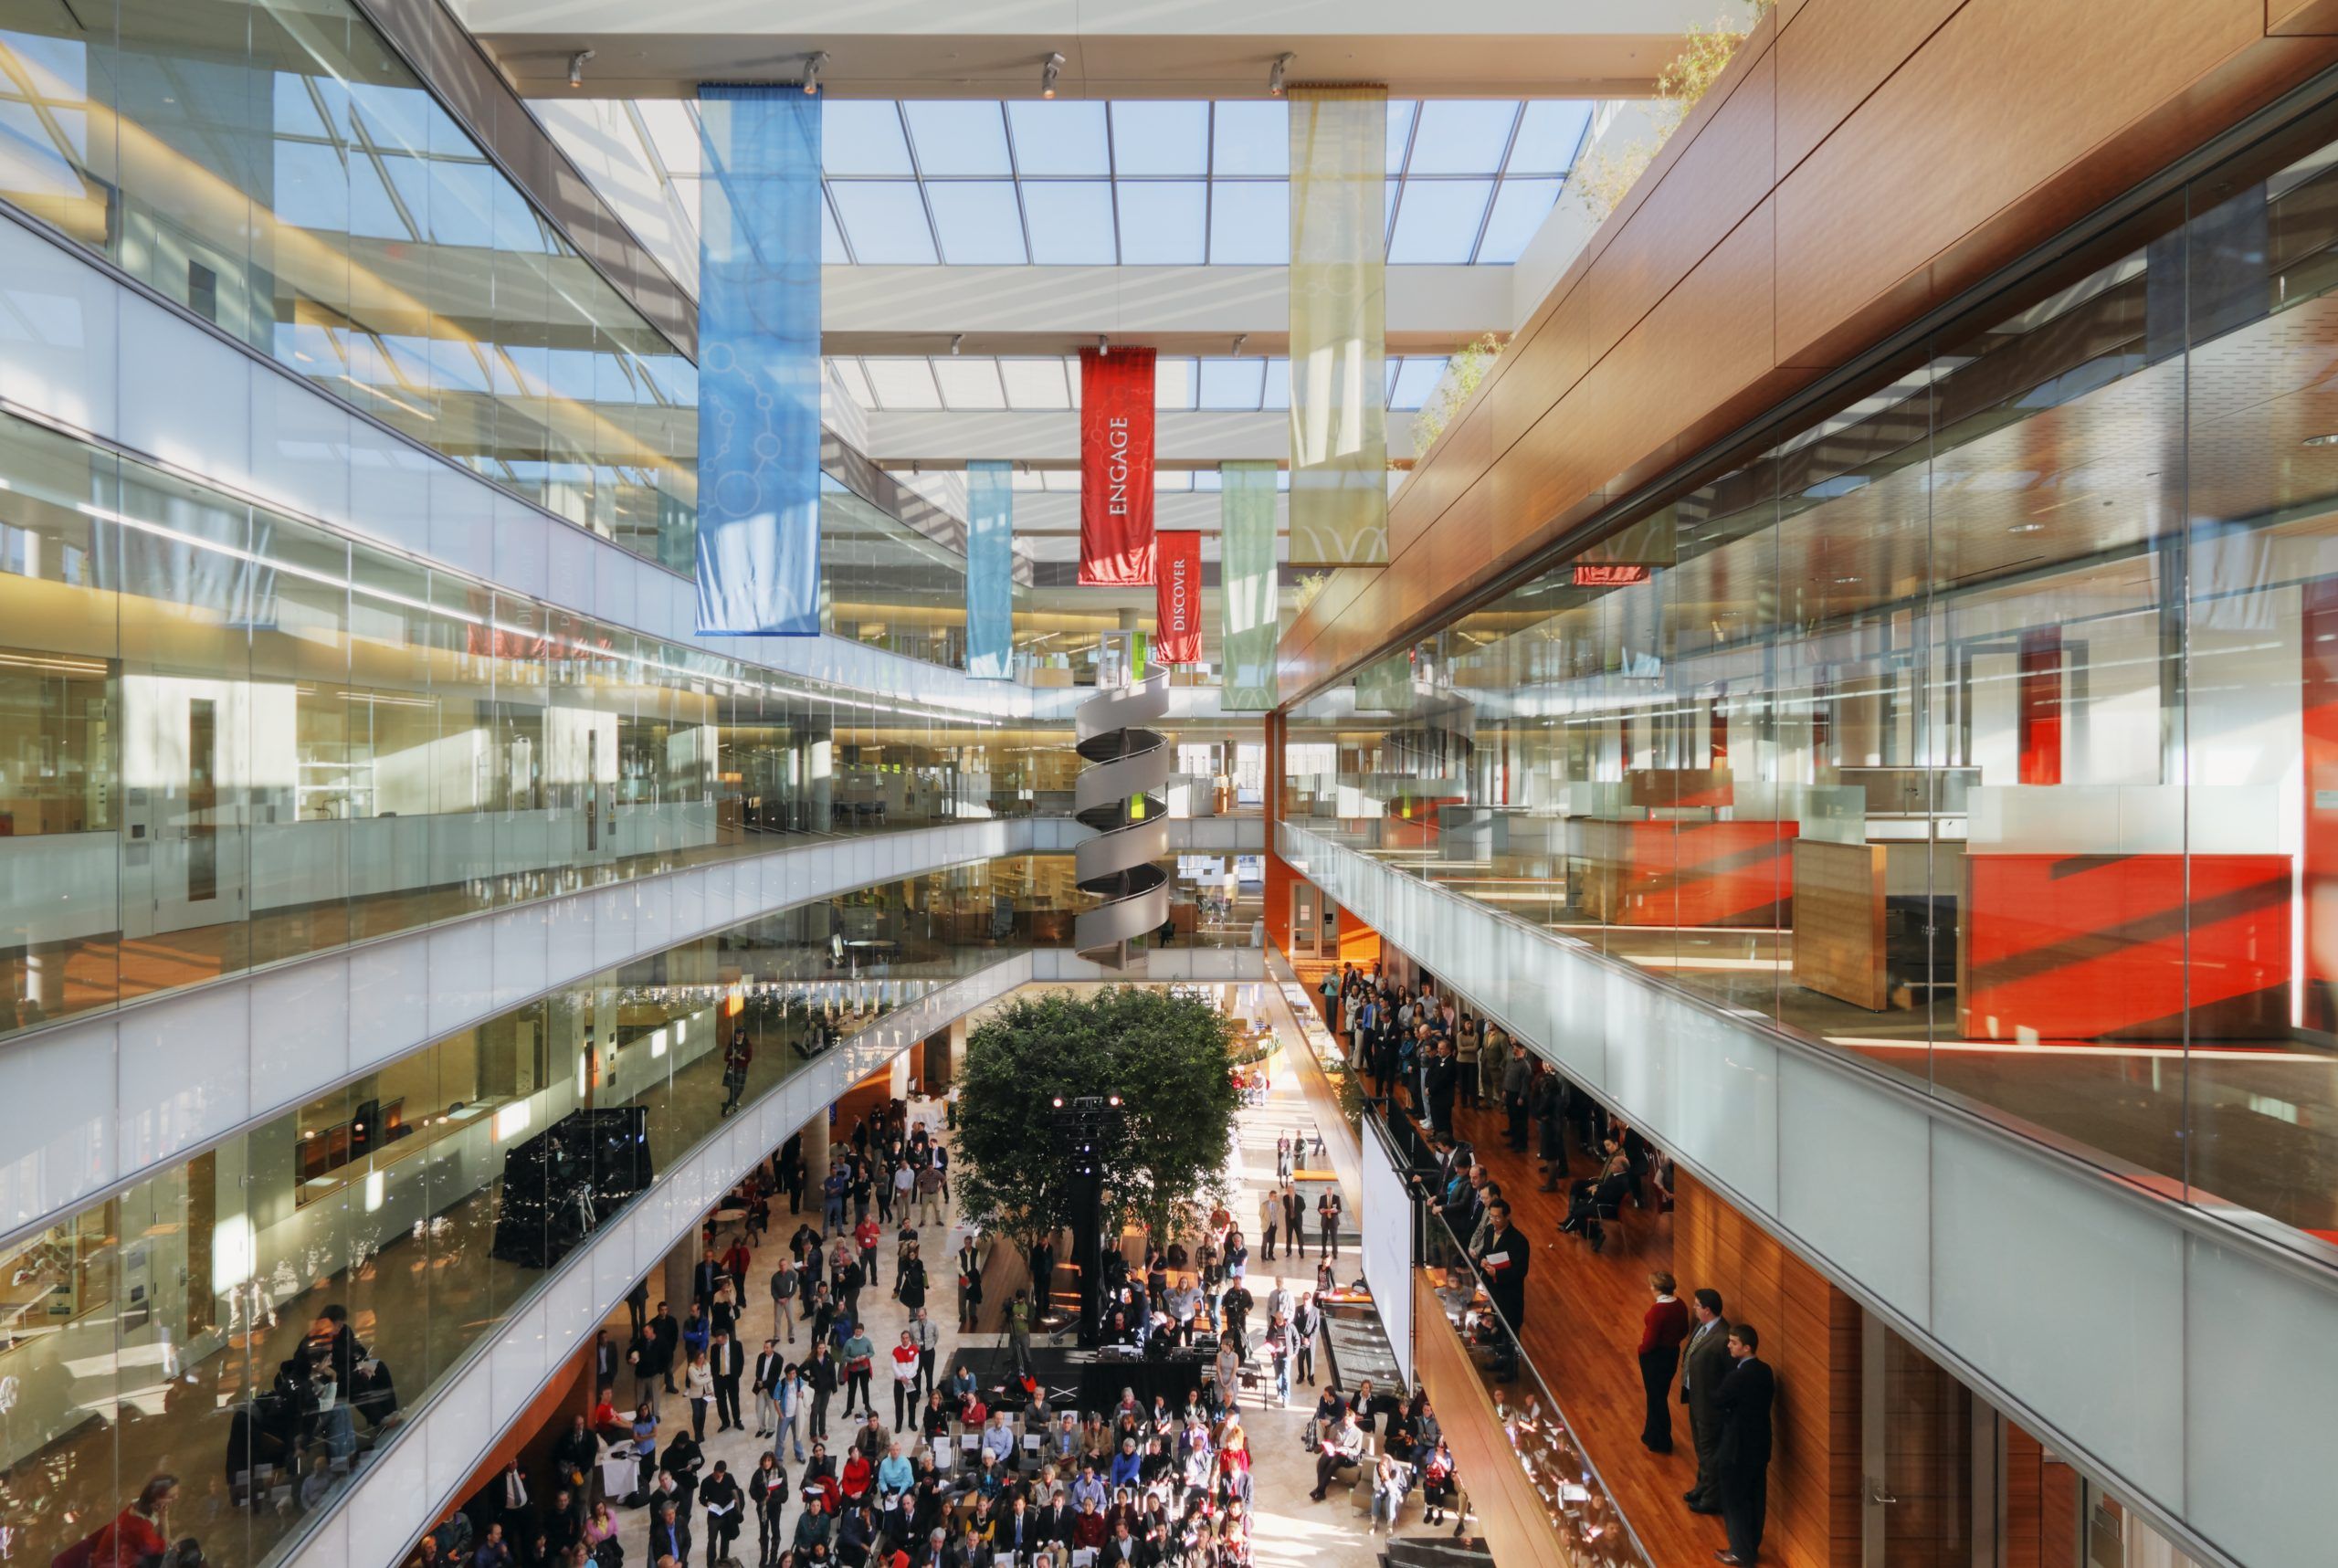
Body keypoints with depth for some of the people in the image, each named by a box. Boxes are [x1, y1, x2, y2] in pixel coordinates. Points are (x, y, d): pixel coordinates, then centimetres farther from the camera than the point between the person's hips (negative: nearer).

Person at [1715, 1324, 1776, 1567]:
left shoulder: (1738, 1376, -27)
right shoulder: (1765, 1370, -2)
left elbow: (1718, 1400, -14)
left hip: (1738, 1447, -8)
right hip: (1760, 1444, 8)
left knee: (1734, 1500, 7)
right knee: (1756, 1498, 18)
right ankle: (1753, 1545, 30)